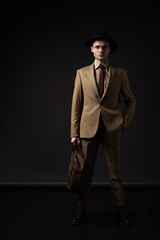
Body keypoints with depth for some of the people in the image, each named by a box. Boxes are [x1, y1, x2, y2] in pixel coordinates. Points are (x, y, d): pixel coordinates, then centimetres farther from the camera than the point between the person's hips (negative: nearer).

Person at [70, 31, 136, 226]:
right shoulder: (82, 73, 8)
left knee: (114, 171, 5)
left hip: (112, 129, 0)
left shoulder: (120, 73, 7)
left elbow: (130, 101, 13)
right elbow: (76, 105, 6)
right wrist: (74, 132, 1)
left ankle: (121, 209, 19)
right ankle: (81, 209, 18)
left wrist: (124, 122, 1)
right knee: (85, 171, 6)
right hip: (88, 128, 1)